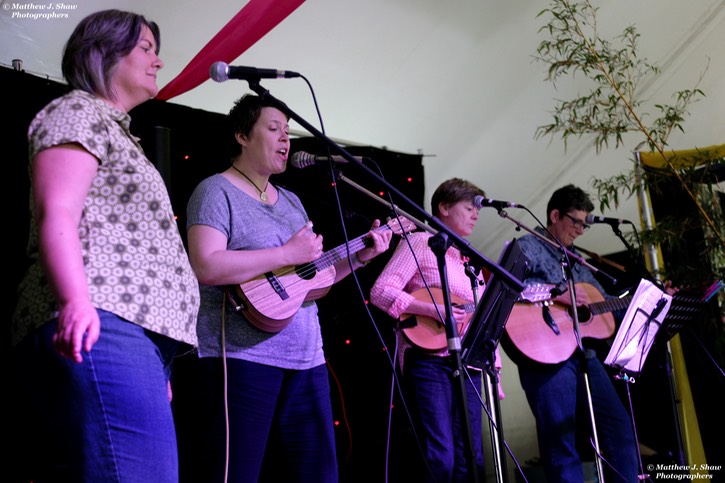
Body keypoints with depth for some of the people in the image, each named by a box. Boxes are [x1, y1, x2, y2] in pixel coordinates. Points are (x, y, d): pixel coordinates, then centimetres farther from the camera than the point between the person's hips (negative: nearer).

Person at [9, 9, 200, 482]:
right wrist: (76, 300, -29)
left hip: (134, 337, 10)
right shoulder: (76, 112, 6)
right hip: (100, 331, -10)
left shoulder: (115, 129, 34)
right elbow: (56, 216, -11)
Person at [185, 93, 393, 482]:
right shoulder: (217, 191, -4)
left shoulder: (290, 201, 19)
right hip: (242, 358, -8)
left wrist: (360, 256, 9)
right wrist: (288, 254, -17)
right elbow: (206, 267, -21)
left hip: (305, 359, 8)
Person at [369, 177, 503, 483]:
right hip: (428, 359, -7)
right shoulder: (420, 243, 0)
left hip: (467, 364, 7)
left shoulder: (470, 260, 21)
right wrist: (433, 310, -19)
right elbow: (380, 292, -12)